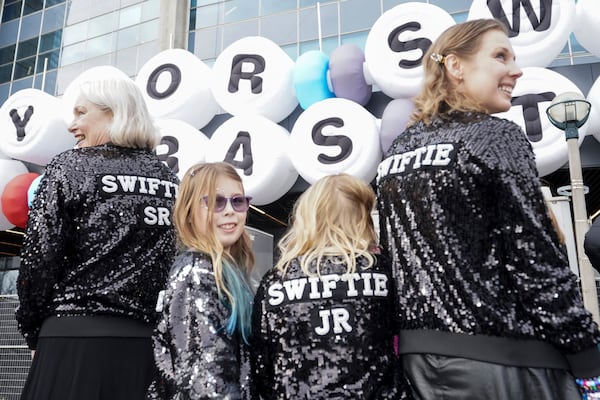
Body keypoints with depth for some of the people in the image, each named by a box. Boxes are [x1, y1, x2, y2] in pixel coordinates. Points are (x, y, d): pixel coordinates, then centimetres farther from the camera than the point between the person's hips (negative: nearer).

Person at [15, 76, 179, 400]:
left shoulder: (70, 167, -4)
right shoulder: (170, 182, 9)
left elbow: (39, 260, -8)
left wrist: (33, 331, 6)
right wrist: (153, 326, 15)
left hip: (76, 338, -4)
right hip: (145, 344, 5)